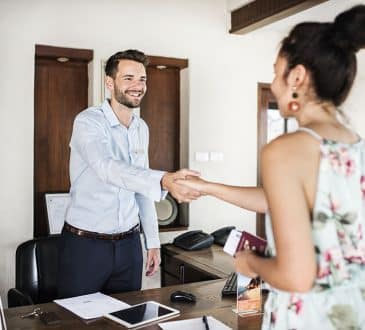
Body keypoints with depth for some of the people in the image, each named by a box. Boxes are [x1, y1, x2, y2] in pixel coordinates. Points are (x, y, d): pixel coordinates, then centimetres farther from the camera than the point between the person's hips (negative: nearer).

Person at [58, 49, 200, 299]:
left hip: (129, 243, 6)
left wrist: (153, 240, 11)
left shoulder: (141, 128, 7)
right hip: (85, 243, -5)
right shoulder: (88, 122, -14)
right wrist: (164, 181, -49)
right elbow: (108, 168, -34)